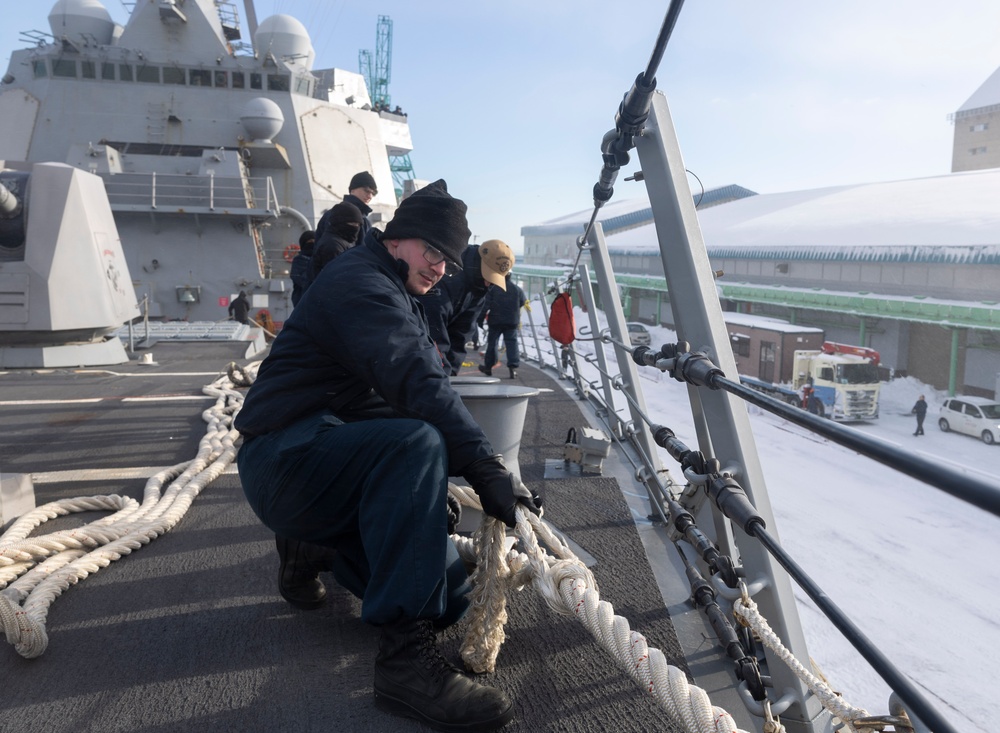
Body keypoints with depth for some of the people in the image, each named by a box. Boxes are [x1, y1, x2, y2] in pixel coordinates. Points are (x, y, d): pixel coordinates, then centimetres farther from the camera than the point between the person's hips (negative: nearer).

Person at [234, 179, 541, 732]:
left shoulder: (401, 299, 21)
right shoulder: (359, 281, -13)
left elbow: (421, 385, 15)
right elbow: (416, 382, -30)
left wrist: (474, 469, 4)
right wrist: (488, 469, -36)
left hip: (334, 465, 10)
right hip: (285, 455, -9)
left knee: (453, 599, 3)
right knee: (414, 442, -38)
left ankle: (315, 550, 22)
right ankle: (405, 656, -36)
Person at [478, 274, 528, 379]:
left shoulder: (493, 288, -8)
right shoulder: (517, 289, 2)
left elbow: (486, 305, -11)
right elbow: (523, 302, 16)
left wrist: (480, 318, -6)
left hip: (495, 320, -1)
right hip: (512, 321, 2)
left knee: (492, 343, 10)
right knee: (512, 343, 3)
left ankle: (488, 367, 20)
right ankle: (513, 367, -9)